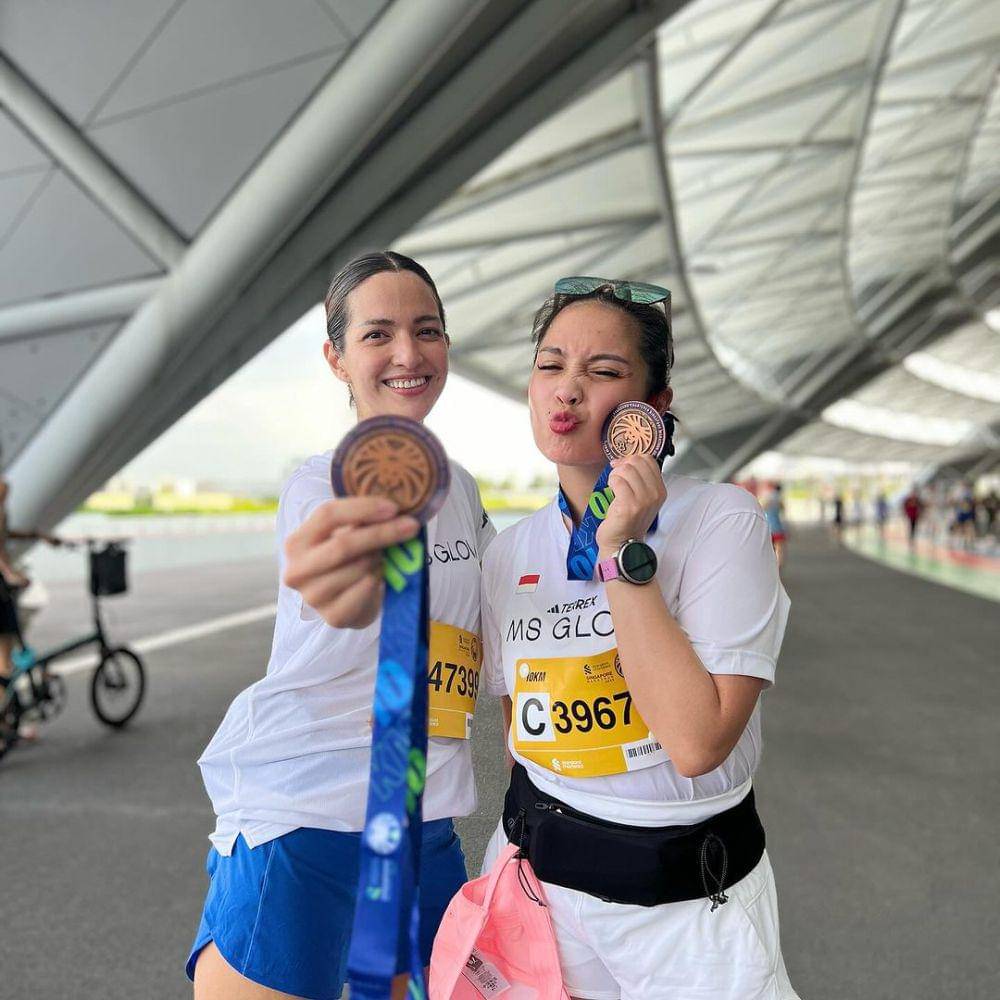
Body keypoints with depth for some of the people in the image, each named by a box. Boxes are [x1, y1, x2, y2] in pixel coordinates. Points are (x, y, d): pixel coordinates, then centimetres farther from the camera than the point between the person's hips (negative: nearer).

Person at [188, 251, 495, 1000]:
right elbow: (350, 604, -37)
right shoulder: (323, 487, -13)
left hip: (425, 823, 6)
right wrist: (345, 593, -60)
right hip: (298, 820, -6)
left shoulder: (462, 489, 7)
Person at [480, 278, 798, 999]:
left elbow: (696, 743, -26)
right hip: (536, 868, 4)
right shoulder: (511, 550, -1)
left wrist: (623, 556, -27)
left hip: (689, 893, -4)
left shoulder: (722, 520, -16)